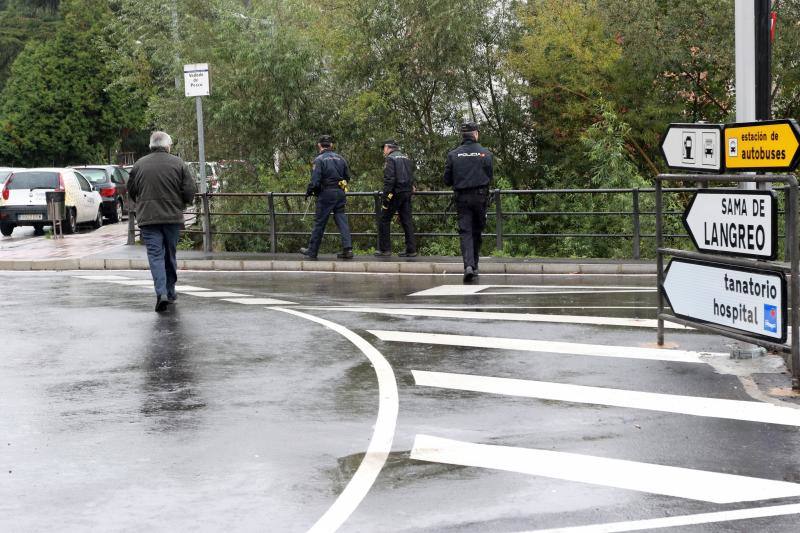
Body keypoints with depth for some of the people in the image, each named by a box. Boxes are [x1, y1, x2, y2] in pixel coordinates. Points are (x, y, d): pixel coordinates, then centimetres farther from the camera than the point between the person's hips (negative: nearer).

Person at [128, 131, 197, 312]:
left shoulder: (139, 165, 3)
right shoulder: (178, 164, -1)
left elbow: (131, 192, 11)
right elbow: (190, 191, -4)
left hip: (147, 218, 0)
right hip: (173, 216, 0)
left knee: (155, 255, -3)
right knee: (170, 255, 14)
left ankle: (161, 292, -19)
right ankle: (170, 292, 24)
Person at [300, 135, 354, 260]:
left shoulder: (319, 160, -9)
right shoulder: (340, 158, 9)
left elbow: (315, 180, -15)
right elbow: (347, 177, 15)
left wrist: (308, 192, 1)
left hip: (326, 194, -5)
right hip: (340, 193, 5)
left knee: (319, 223, 3)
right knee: (342, 221, 5)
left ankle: (312, 251, 10)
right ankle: (347, 249, -5)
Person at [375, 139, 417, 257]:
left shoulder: (390, 159, -7)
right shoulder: (406, 158, 18)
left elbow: (389, 179, -16)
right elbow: (412, 177, 17)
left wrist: (385, 198, -16)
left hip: (395, 193, -7)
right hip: (407, 193, 7)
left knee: (384, 220, 2)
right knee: (407, 221, 8)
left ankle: (384, 249, 1)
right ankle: (411, 250, 5)